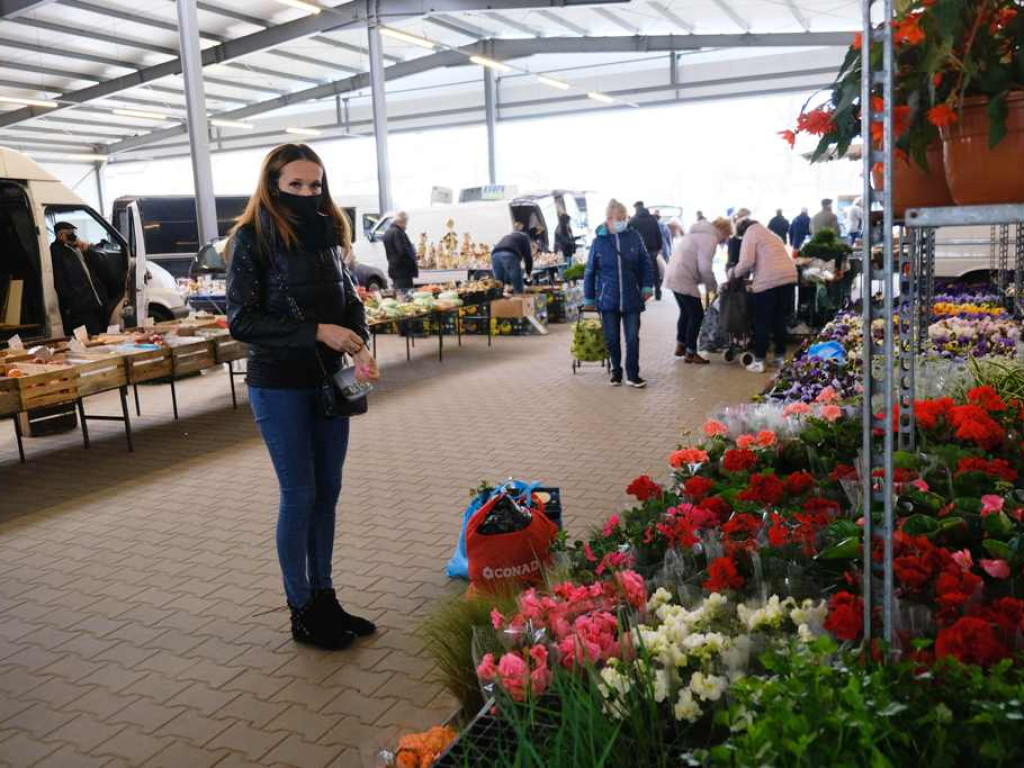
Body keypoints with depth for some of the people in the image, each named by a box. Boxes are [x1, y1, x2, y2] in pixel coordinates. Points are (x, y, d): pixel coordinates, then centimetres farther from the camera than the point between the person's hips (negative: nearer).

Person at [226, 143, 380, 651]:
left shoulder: (326, 231, 7)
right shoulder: (252, 238, -10)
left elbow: (349, 299, 12)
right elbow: (240, 320, -14)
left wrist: (361, 346, -8)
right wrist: (315, 332, -22)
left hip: (328, 380, 6)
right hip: (278, 385, -6)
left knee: (327, 490, 11)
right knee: (299, 494, 2)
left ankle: (324, 597, 26)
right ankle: (301, 611, 18)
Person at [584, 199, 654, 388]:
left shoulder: (634, 236, -1)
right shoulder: (599, 241, -2)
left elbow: (646, 263, 7)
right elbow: (590, 271, 5)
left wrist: (647, 286, -1)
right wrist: (589, 298, 7)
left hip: (632, 298, 0)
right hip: (608, 299, 0)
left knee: (633, 338, 1)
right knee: (612, 338, 8)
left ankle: (633, 375, 12)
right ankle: (616, 372, 26)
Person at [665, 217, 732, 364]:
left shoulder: (701, 233, 19)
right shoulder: (710, 238, -12)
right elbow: (705, 268, -16)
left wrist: (706, 281, 14)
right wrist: (713, 285, 0)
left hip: (674, 276, 10)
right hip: (683, 279, -10)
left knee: (686, 312, 23)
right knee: (697, 314, 0)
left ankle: (680, 346, 33)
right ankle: (690, 353, 7)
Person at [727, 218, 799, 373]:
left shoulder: (750, 233, 5)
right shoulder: (769, 234, 30)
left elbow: (747, 262, -8)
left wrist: (733, 273, 8)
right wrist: (749, 274, 29)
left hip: (769, 280, -7)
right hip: (789, 276, 7)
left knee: (762, 322, 3)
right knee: (780, 319, 18)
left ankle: (759, 361, 7)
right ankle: (780, 357, 24)